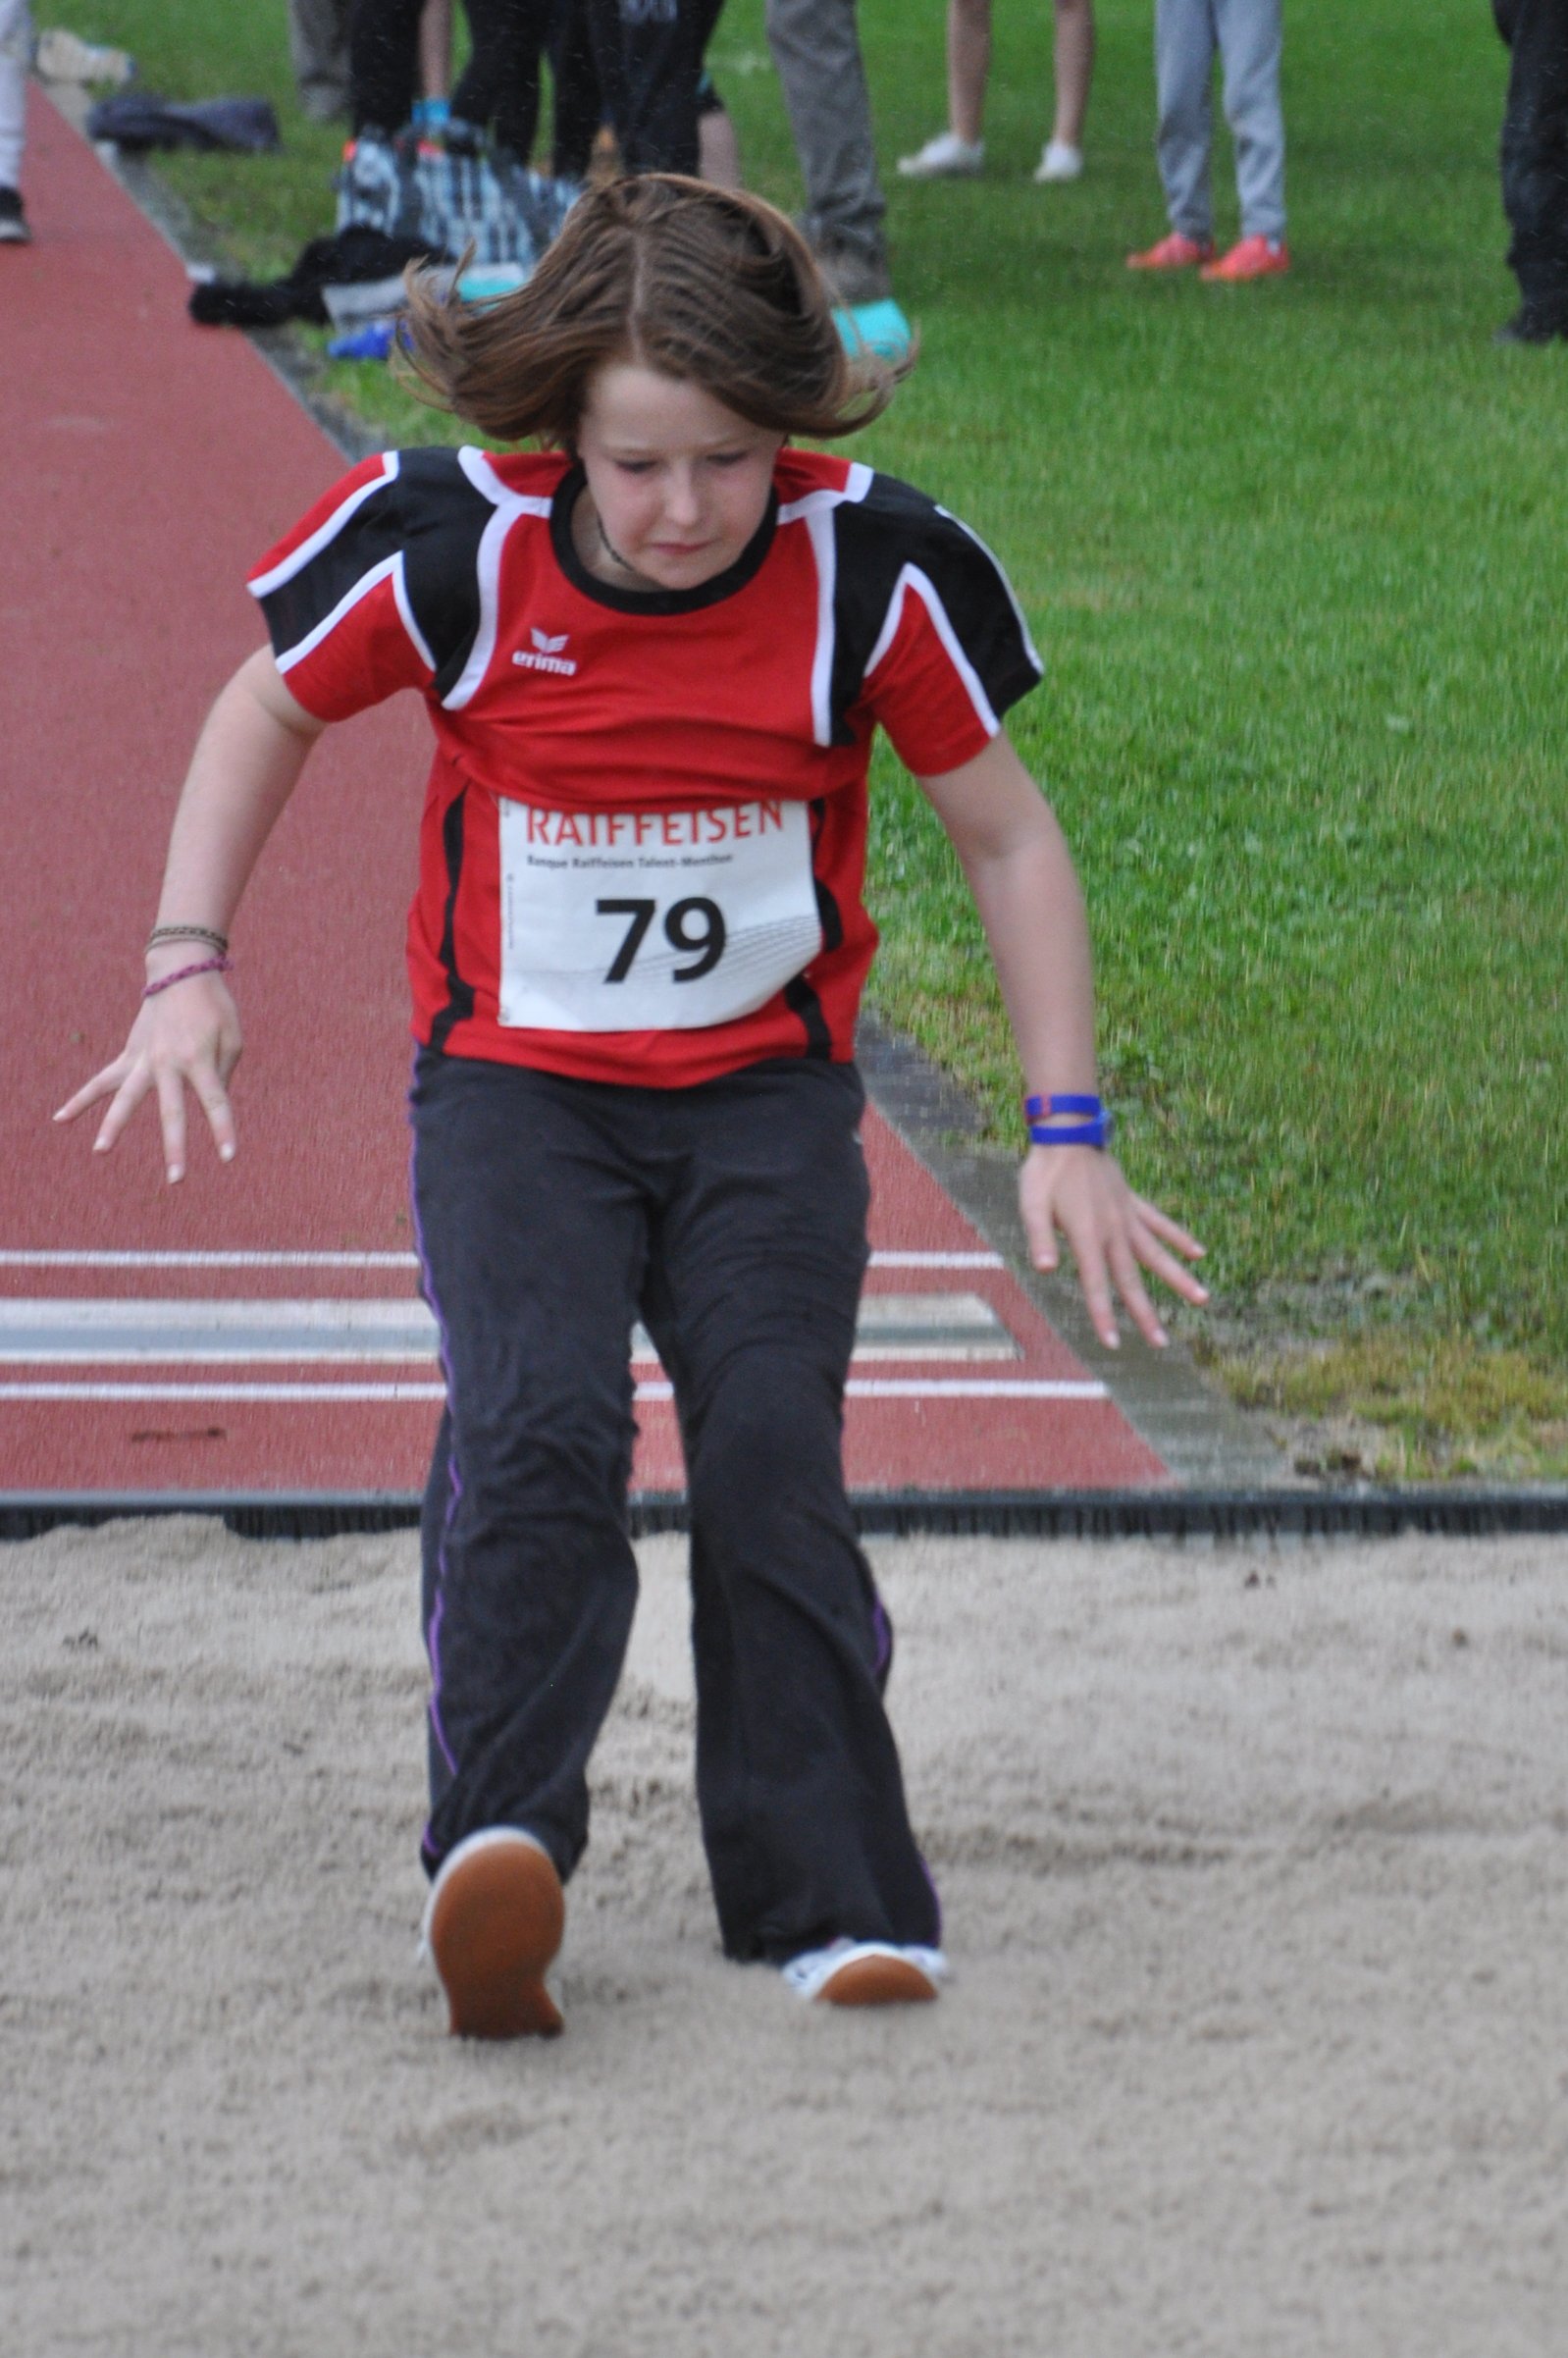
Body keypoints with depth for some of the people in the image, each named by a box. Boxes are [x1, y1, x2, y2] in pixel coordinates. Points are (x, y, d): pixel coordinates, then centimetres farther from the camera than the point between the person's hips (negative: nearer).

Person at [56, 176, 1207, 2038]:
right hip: (514, 1081, 0)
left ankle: (831, 1899, -8)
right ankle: (497, 1860, -33)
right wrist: (188, 961, -4)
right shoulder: (455, 551, -14)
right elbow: (272, 705, 6)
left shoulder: (868, 572, -13)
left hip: (765, 1093, 0)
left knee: (769, 1444, -18)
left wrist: (1066, 1132, -2)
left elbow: (1008, 836, 1)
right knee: (535, 1427, -24)